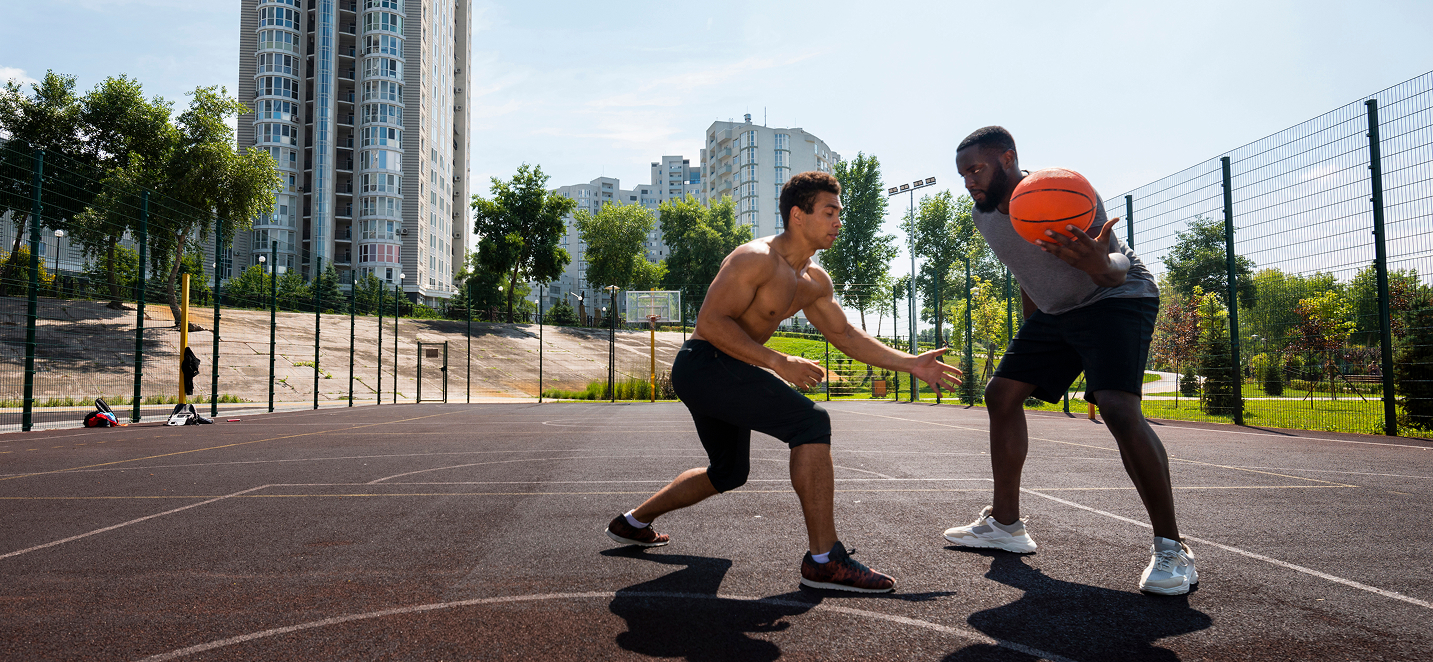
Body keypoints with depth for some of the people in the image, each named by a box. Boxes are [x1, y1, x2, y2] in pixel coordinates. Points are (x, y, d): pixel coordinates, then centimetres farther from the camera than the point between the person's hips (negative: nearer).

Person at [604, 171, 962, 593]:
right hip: (704, 364, -10)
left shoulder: (814, 282, 13)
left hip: (723, 373, 10)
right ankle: (824, 560, -20)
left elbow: (846, 336, 20)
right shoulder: (757, 258, -16)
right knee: (812, 421, -22)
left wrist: (910, 364, 13)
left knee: (729, 472, 24)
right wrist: (779, 363, -27)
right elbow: (710, 322, -24)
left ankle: (633, 522, 38)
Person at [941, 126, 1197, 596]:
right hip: (1055, 311, 8)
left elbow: (1118, 270, -32)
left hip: (1116, 300, -8)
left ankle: (1171, 549, -17)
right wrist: (1032, 341, 19)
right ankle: (1006, 524, 14)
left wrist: (1099, 264, -56)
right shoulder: (983, 215, -2)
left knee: (1119, 409, -28)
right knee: (1002, 393, 3)